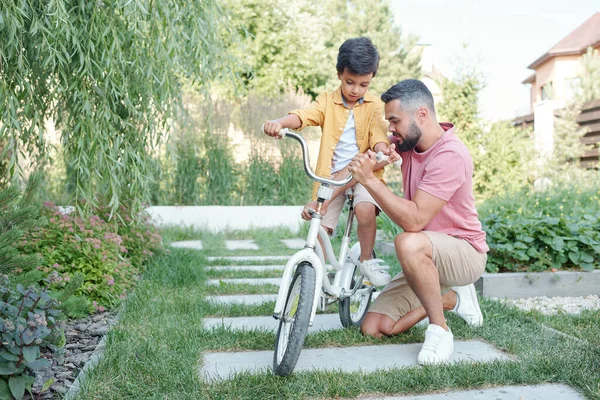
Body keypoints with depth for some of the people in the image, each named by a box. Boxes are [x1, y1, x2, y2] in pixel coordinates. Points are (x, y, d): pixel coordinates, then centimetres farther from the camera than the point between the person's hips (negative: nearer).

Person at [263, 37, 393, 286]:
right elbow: (302, 116, -14)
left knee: (365, 209, -30)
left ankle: (367, 260, -4)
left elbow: (379, 138, -9)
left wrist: (381, 151, -33)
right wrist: (279, 123, -36)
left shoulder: (374, 106, 4)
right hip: (330, 176, 2)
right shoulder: (327, 101, 4)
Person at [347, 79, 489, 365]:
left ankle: (439, 330, -19)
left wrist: (369, 180, -33)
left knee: (409, 243, -41)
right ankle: (452, 298, 17)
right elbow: (358, 163, 8)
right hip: (428, 259, 8)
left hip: (466, 252, -8)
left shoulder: (450, 155, -26)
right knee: (374, 328, -2)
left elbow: (413, 220, -32)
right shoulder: (406, 141, -1)